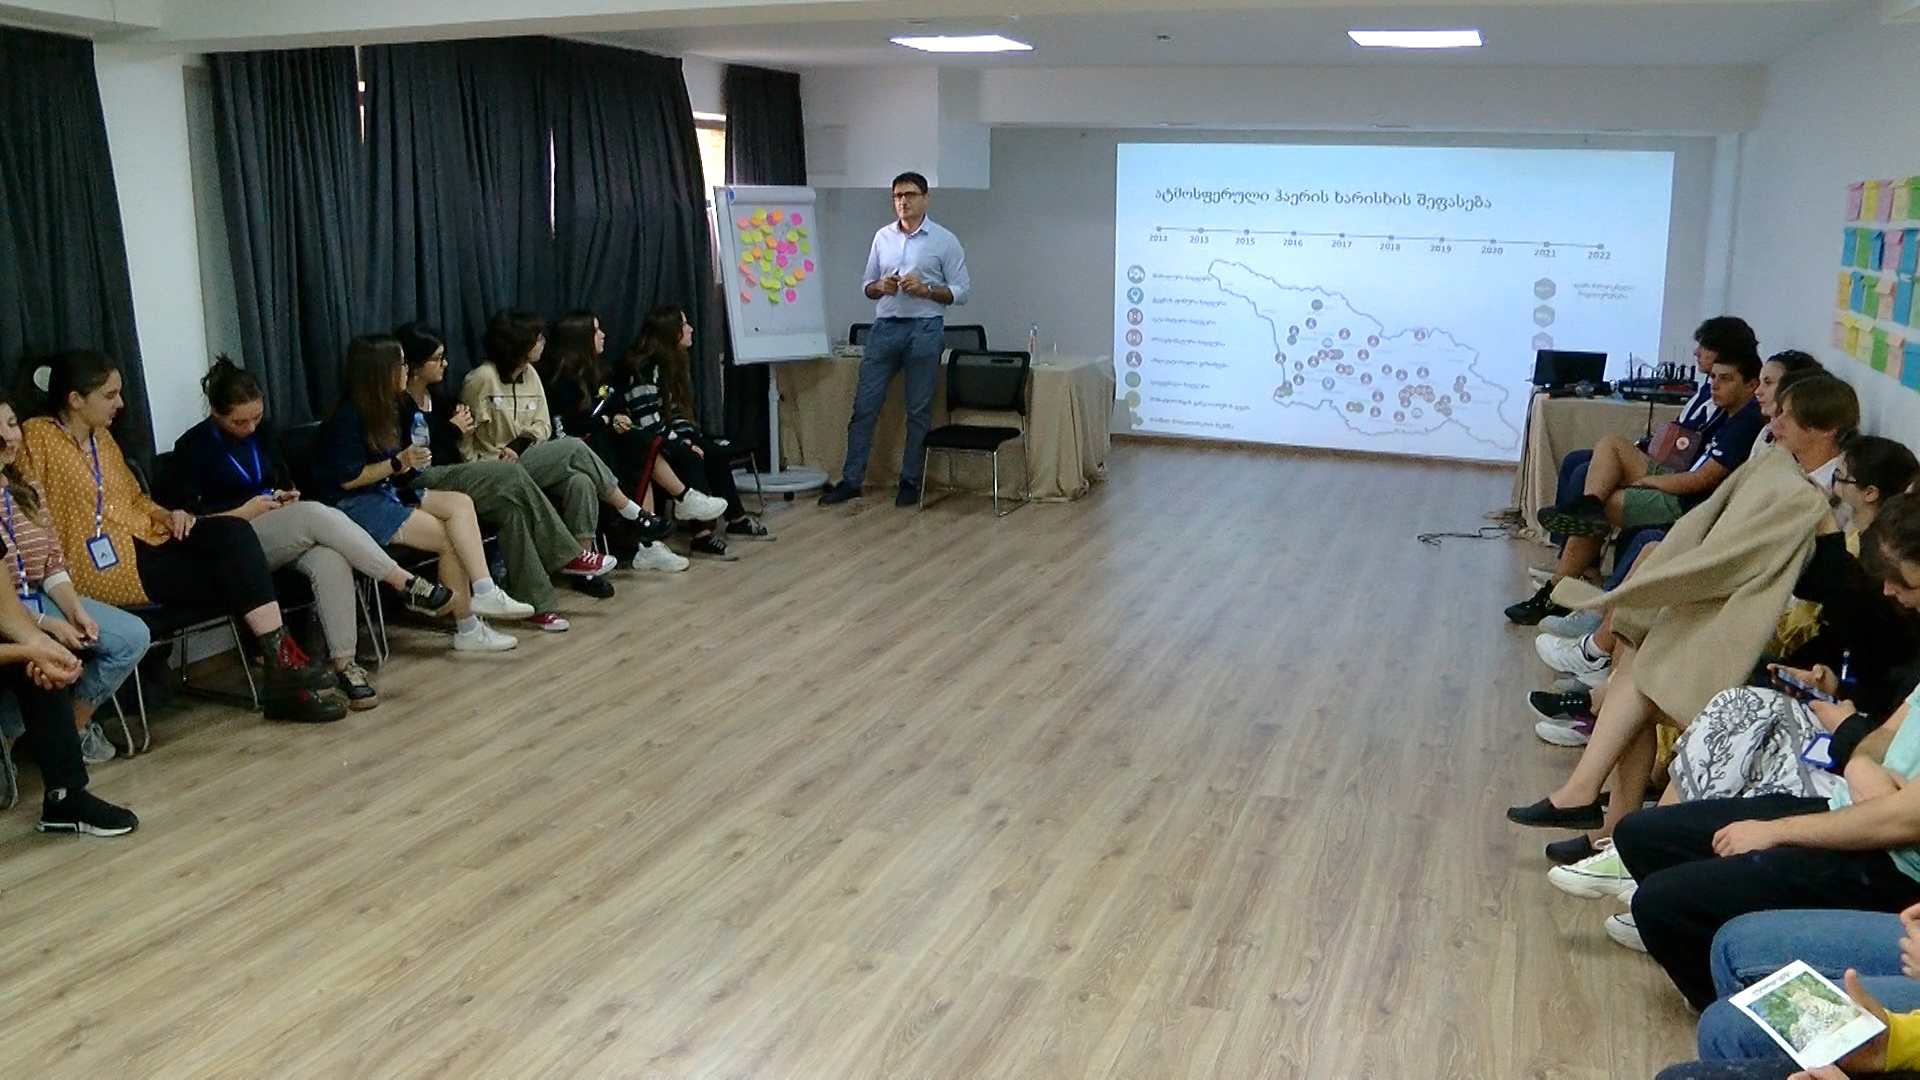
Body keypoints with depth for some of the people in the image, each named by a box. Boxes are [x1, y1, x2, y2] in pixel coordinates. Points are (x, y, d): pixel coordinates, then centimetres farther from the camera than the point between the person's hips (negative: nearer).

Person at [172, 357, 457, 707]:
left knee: (332, 562, -33)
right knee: (317, 514, -34)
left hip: (287, 534, 5)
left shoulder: (264, 430, 13)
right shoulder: (193, 446, -1)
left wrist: (290, 495, 3)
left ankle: (344, 663, -38)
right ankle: (406, 584, -35)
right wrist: (244, 512, -13)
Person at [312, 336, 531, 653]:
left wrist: (411, 462, -3)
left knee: (460, 504, -16)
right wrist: (399, 462, -19)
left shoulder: (382, 409, 13)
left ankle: (483, 592, -29)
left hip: (387, 492, 9)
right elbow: (349, 479, -17)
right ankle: (467, 629, -15)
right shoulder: (348, 416, -14)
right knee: (450, 539, -20)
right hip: (354, 504, -9)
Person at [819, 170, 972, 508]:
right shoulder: (882, 237, 11)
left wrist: (925, 289, -15)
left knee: (919, 410, 3)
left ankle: (910, 481, 13)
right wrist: (881, 286, -7)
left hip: (924, 330, -3)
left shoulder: (945, 241, 0)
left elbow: (961, 291, -1)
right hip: (885, 327, 3)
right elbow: (868, 287, 15)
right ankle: (850, 480, 6)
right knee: (864, 405, 1)